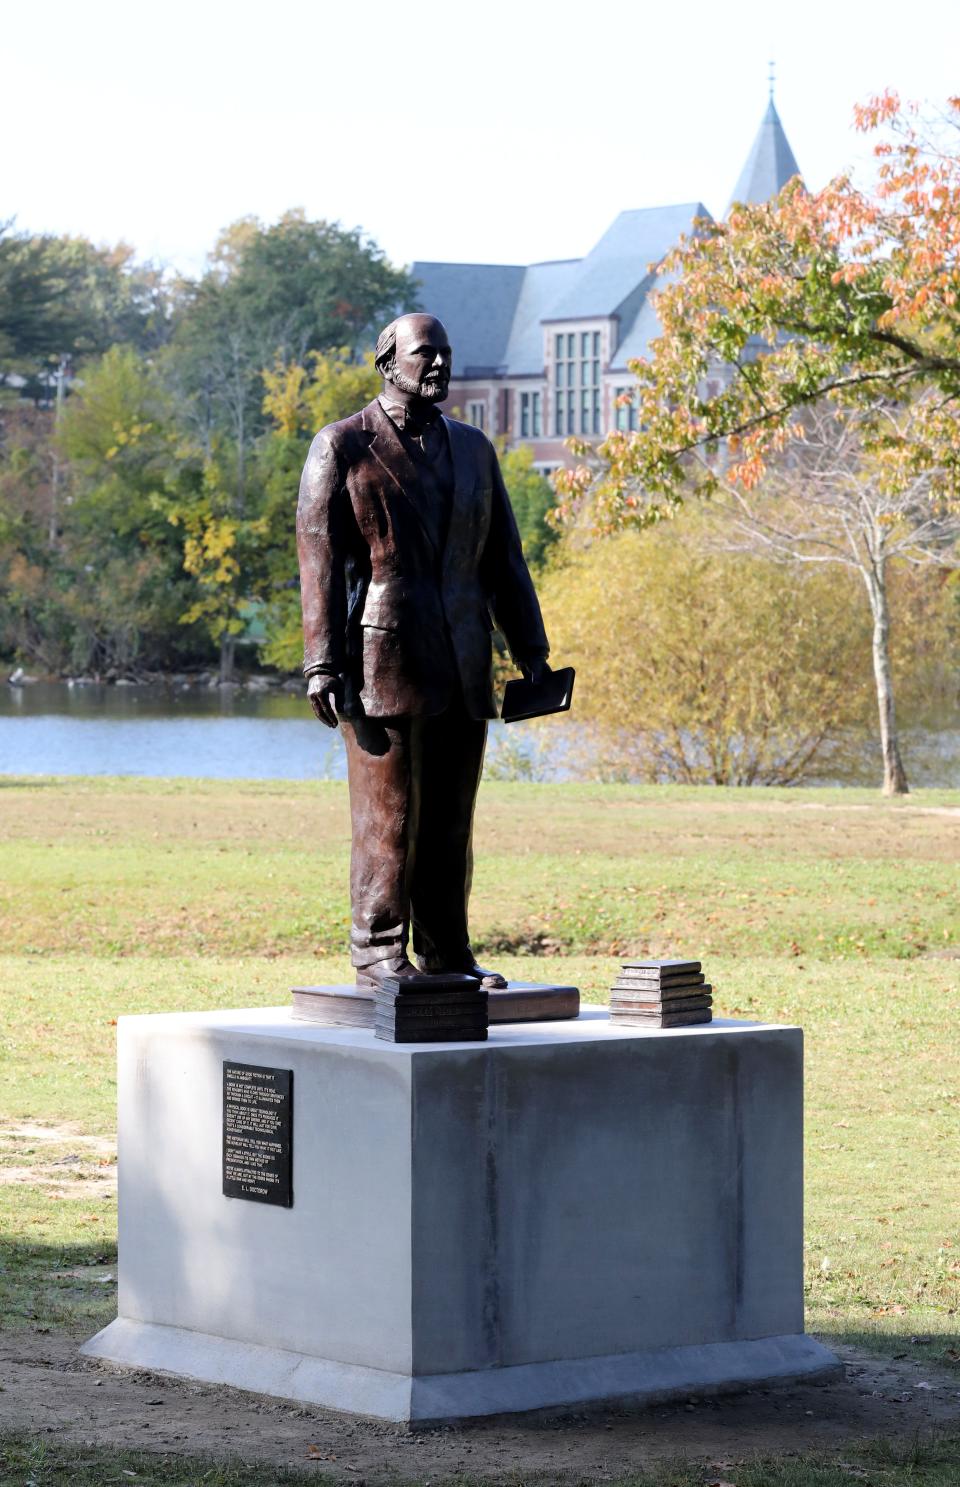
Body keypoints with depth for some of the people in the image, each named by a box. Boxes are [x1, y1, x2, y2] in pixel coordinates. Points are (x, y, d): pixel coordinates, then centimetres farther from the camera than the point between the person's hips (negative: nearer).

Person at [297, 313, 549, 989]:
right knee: (388, 815, -4)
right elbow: (319, 561, -5)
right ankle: (379, 954, 2)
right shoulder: (342, 447, 0)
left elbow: (503, 557, 18)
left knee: (451, 819, 7)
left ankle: (446, 952, 13)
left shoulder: (473, 449, 17)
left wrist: (531, 650, 10)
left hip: (463, 669, 5)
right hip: (382, 664, -5)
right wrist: (324, 666, -12)